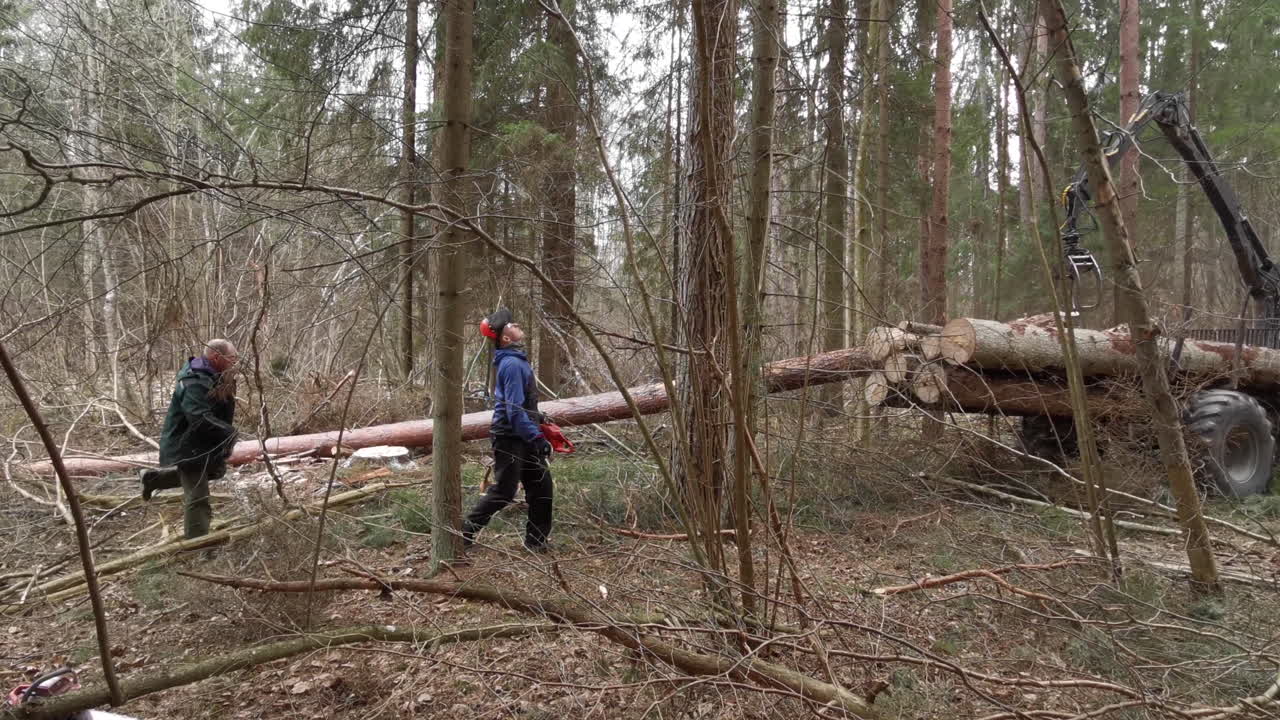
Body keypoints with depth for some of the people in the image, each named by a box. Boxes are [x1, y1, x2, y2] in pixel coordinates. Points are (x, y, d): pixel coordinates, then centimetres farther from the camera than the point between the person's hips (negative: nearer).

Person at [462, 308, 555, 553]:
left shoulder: (514, 360, 12)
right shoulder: (512, 364, -20)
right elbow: (514, 409, -25)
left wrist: (537, 418, 18)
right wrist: (536, 437, -24)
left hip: (521, 438, 10)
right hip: (510, 438, -10)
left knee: (541, 487, 10)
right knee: (503, 493, -2)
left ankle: (536, 541, 17)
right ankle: (465, 533, 11)